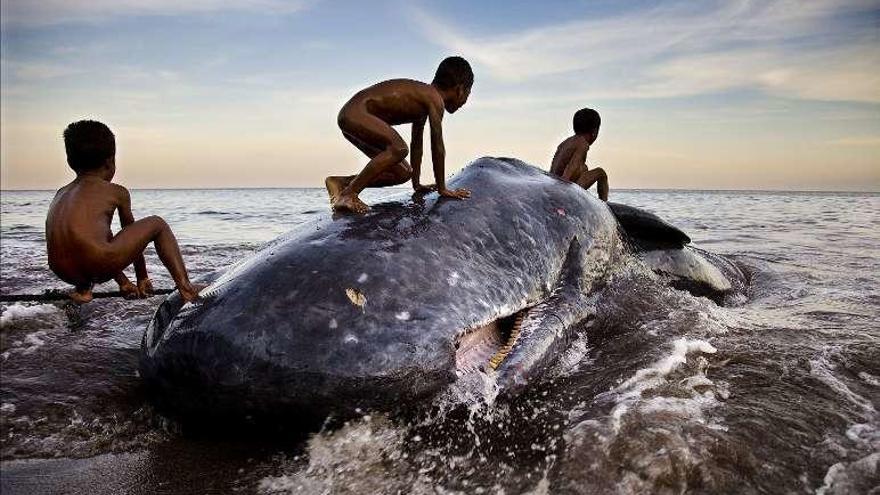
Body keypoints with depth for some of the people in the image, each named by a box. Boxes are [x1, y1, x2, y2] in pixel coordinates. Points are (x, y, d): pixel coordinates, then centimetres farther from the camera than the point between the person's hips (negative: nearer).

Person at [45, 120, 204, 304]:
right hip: (98, 267, -6)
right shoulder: (117, 192, 10)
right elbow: (132, 233, 23)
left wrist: (123, 282, 41)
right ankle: (185, 287, 6)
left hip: (65, 273, 6)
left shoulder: (61, 194, 25)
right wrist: (142, 278, 37)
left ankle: (83, 288, 21)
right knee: (157, 224, 13)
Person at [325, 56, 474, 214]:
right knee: (399, 149, -30)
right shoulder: (434, 98, -13)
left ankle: (340, 182, 10)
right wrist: (442, 188, -8)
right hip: (354, 114, -10)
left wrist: (416, 184, 25)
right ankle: (348, 194, -25)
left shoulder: (423, 100, 16)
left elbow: (416, 145, 22)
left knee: (403, 173, 6)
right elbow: (437, 147, -14)